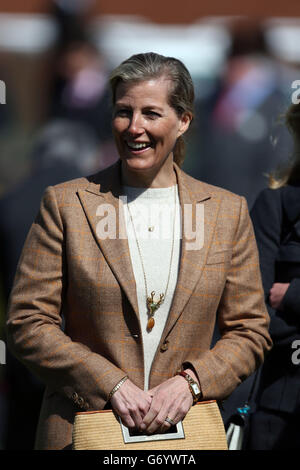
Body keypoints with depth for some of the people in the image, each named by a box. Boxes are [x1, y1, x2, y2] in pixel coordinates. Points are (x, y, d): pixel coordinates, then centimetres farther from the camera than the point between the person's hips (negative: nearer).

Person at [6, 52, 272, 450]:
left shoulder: (227, 211, 6)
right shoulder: (66, 204, 0)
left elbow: (250, 331, 7)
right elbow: (28, 324, -3)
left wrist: (190, 381, -10)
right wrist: (111, 384, -13)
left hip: (187, 431, 1)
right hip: (81, 431, -1)